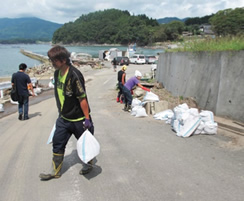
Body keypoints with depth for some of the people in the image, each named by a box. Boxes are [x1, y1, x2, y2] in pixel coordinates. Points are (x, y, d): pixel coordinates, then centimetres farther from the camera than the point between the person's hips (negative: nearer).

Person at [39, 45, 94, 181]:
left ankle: (88, 164, 38)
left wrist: (87, 119, -19)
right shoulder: (57, 73, 2)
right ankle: (55, 171, 29)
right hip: (63, 118, 8)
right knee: (57, 143, 12)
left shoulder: (74, 75, -24)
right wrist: (61, 113, 18)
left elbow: (82, 98, -22)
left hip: (78, 119, -7)